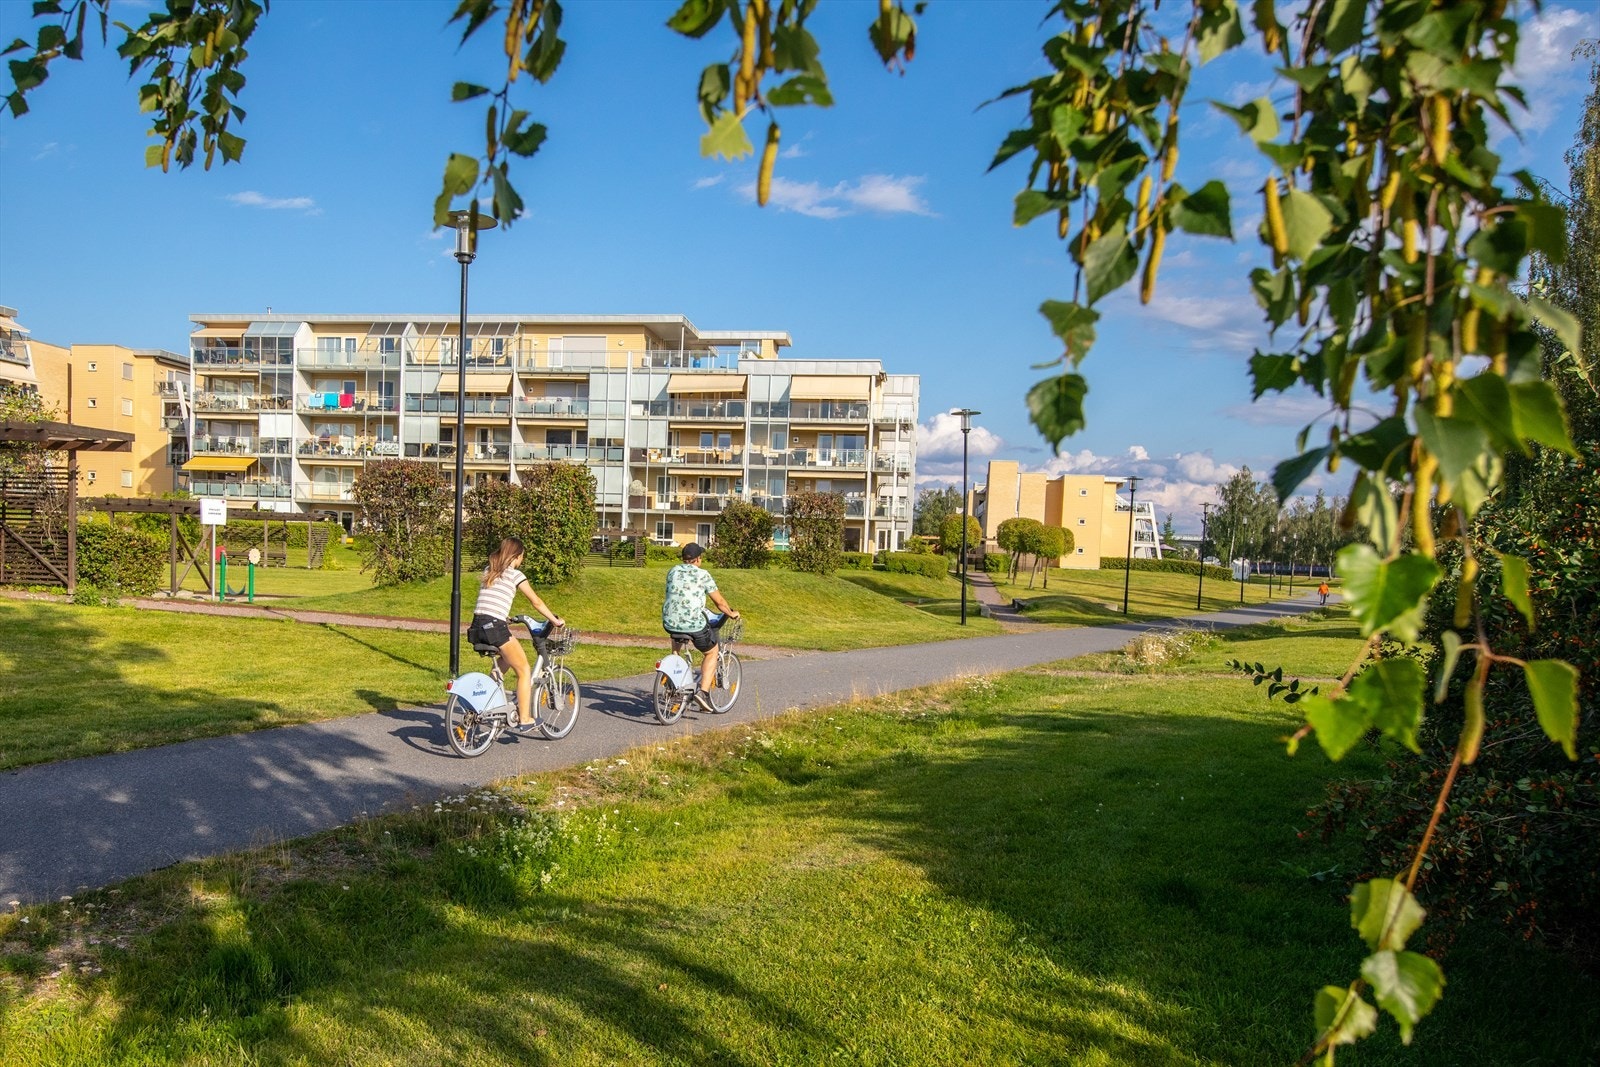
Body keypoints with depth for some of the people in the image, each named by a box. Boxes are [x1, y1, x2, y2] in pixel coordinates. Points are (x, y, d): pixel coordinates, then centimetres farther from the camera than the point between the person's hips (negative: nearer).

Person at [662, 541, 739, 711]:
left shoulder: (672, 572, 12)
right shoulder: (702, 574, -2)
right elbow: (719, 602, 4)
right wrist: (731, 613, 23)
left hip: (670, 623, 5)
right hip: (694, 625, -4)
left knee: (675, 637, 40)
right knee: (711, 653, 19)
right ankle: (703, 691, 5)